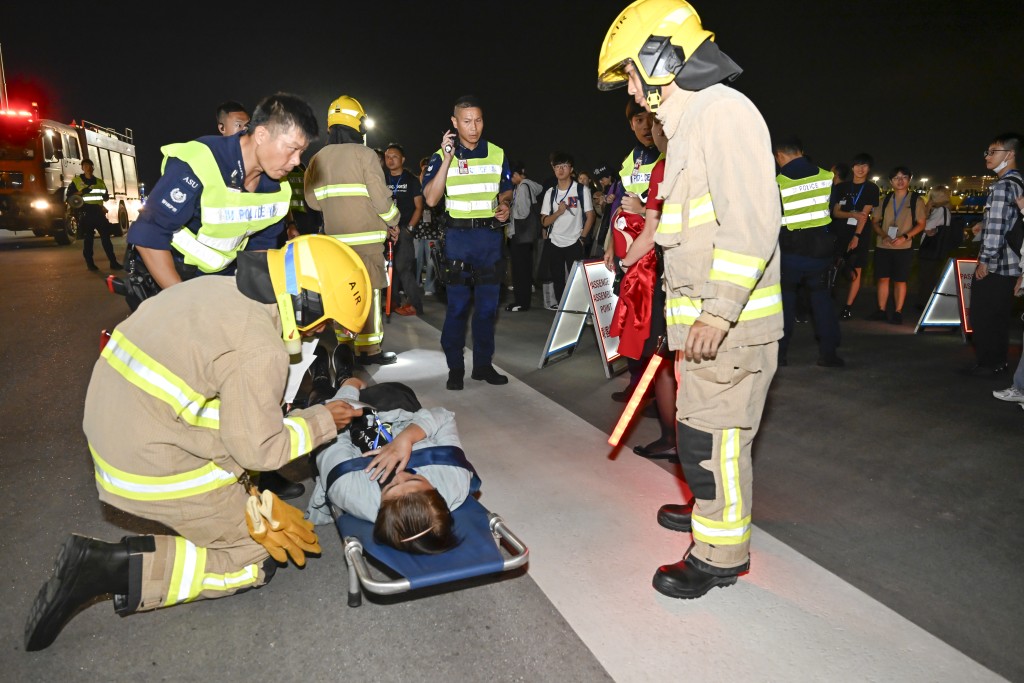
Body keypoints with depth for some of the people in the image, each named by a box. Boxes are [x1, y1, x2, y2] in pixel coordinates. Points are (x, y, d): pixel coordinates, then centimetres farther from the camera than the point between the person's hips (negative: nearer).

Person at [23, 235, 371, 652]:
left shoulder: (216, 289, 1)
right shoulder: (259, 350, -25)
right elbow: (259, 449, -18)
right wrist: (322, 422, -4)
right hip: (155, 473, -9)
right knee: (258, 561, 5)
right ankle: (119, 569, -4)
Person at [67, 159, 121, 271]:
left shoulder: (99, 181, 17)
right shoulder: (76, 181, 6)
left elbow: (106, 197, 23)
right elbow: (69, 197, 1)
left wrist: (104, 194, 0)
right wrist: (81, 192, -15)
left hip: (98, 211, 3)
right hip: (85, 212, -2)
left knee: (106, 236, -4)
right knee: (88, 238, 0)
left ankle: (113, 262, -7)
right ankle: (90, 263, 4)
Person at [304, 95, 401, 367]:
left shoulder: (318, 158, 8)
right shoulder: (364, 155, -8)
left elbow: (313, 200, 11)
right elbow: (381, 198, -12)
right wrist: (394, 220, 6)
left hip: (335, 236, 5)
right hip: (366, 237, -5)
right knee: (368, 292, 1)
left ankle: (344, 342, 14)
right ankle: (369, 349, 7)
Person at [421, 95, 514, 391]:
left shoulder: (497, 154, 8)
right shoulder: (442, 156, 1)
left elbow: (506, 190, 18)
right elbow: (431, 198, -11)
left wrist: (505, 205, -6)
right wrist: (447, 159, -17)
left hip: (491, 235, 3)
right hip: (459, 236, -2)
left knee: (487, 304, 7)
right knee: (457, 304, -2)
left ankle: (483, 364, 18)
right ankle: (455, 367, 9)